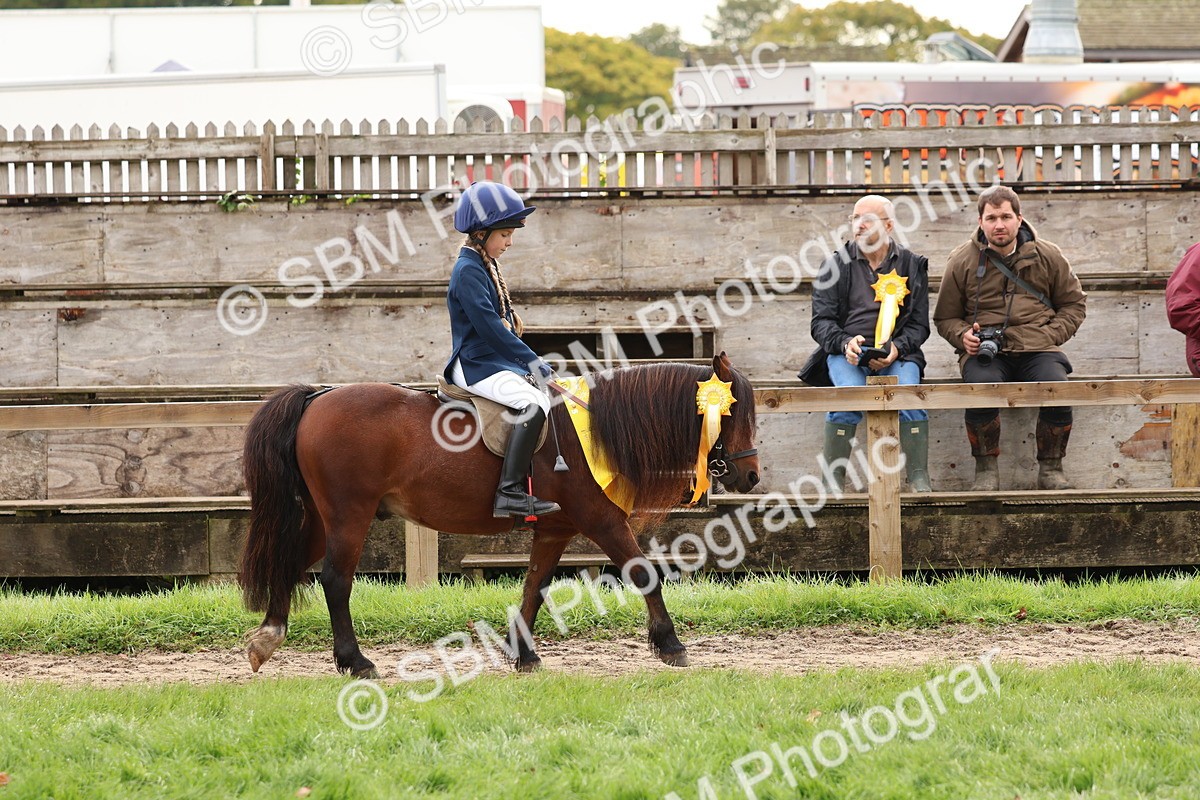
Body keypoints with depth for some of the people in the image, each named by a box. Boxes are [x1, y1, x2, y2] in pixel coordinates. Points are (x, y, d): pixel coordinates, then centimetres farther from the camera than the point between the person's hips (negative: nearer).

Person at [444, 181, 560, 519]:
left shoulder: (487, 266, 17)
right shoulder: (468, 271, -15)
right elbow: (488, 326, -22)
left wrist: (528, 360, 14)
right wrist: (531, 360, -19)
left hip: (497, 361, 11)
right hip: (477, 367, -11)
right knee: (534, 403, -29)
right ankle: (510, 493, -35)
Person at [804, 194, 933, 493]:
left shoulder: (911, 265, 12)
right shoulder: (836, 264, 10)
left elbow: (919, 324, 10)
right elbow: (821, 320, 5)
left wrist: (896, 348, -11)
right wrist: (845, 342, -16)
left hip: (897, 353, 1)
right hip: (846, 353, -1)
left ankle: (919, 479, -27)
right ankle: (833, 482, -28)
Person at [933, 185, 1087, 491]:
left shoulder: (1047, 256, 11)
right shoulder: (963, 262, 9)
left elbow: (1074, 304, 20)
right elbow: (945, 318, 18)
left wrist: (1050, 336, 2)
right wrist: (964, 336, -5)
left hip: (1036, 349, 1)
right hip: (985, 351, -1)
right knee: (982, 385, -36)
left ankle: (1051, 468, -12)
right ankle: (986, 469, -20)